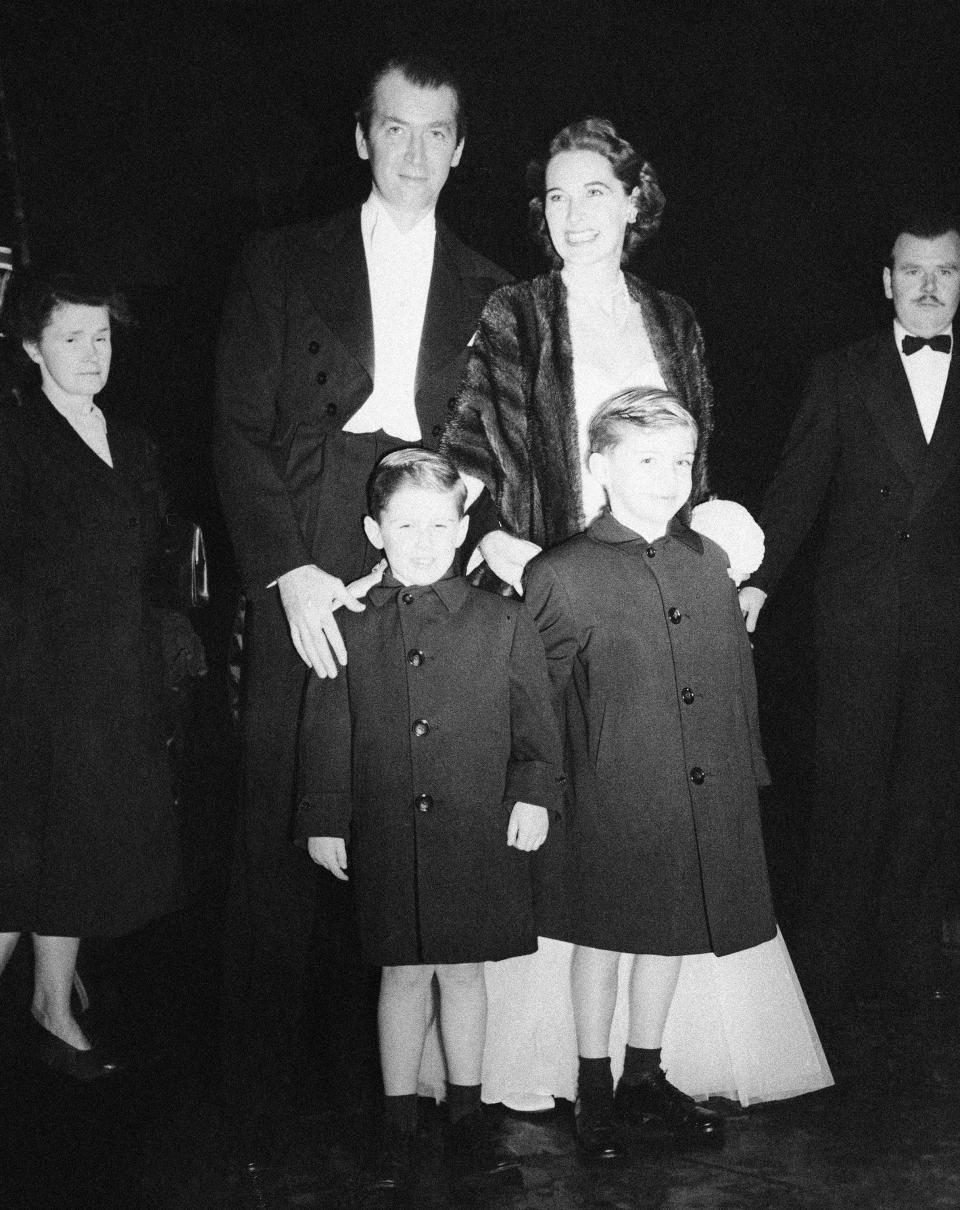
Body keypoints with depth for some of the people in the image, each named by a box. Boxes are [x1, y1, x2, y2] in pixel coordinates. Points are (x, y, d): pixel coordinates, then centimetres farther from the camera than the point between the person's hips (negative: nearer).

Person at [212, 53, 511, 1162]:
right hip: (305, 568, -1)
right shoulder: (280, 265, 11)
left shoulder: (490, 293, 16)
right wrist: (286, 570, -8)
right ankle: (261, 1085, 9)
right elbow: (238, 429, 3)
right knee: (282, 815, -2)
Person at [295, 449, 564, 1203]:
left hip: (479, 835, 0)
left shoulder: (504, 623, 0)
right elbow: (326, 734, 6)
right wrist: (324, 821, 4)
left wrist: (534, 794, -8)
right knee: (404, 974, 9)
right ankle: (399, 1132, 25)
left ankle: (467, 1120, 29)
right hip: (388, 837, 0)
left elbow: (536, 724, 3)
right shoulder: (349, 630, 2)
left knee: (464, 971, 11)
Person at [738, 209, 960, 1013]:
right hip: (859, 616, -1)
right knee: (851, 787, 5)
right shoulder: (843, 376, 6)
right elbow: (799, 485, 2)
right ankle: (837, 954, 19)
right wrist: (759, 578, -7)